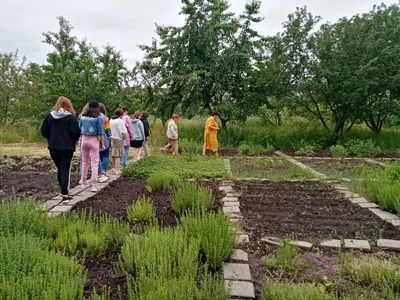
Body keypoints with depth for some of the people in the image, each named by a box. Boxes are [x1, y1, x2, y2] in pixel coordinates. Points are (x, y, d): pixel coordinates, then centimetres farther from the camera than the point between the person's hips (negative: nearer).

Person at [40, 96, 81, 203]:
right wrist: (74, 140, 6)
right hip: (67, 147, -4)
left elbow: (44, 131, 4)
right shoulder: (70, 117, -9)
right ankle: (65, 195, -7)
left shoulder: (50, 116, 3)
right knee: (66, 169, -1)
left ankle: (64, 192, 26)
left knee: (60, 169, 16)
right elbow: (76, 132, -14)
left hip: (53, 147, 4)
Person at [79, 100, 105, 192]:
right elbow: (100, 132, -8)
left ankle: (83, 183, 24)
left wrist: (80, 141, 19)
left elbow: (79, 129, 11)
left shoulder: (83, 116, 7)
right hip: (94, 140, -4)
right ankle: (94, 185, -5)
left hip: (84, 139, 4)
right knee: (94, 163, -2)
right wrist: (103, 144, -2)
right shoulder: (98, 118, -6)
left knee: (84, 162, 15)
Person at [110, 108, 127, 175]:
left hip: (111, 139, 6)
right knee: (118, 156, 0)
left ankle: (115, 168, 32)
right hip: (118, 139, -6)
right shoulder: (120, 121, -13)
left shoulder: (111, 120, 4)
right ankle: (117, 170, 2)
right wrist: (123, 138, -2)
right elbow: (124, 132, -17)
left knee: (113, 155, 16)